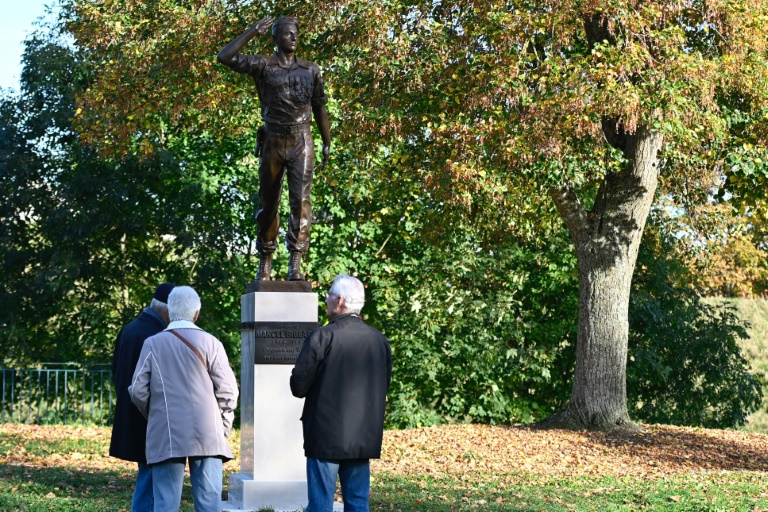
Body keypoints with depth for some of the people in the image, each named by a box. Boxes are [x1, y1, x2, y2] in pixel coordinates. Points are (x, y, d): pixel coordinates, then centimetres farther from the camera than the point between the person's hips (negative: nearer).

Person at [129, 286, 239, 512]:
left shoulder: (153, 344, 2)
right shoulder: (210, 343, 1)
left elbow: (138, 391, 3)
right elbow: (227, 392, -1)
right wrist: (222, 429, 11)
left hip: (165, 436, 0)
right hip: (207, 436, 0)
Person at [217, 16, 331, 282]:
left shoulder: (311, 70, 11)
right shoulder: (263, 65, 3)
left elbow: (320, 109, 16)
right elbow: (225, 57, -10)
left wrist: (327, 144, 15)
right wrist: (253, 32, -7)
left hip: (301, 142, 0)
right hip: (273, 141, 0)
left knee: (300, 200, -14)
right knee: (268, 204, 7)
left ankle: (295, 262, -18)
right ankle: (265, 261, 19)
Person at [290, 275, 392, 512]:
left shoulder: (322, 337, -12)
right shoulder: (379, 340, 4)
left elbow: (298, 386, -10)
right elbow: (384, 386, 14)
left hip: (326, 437, -5)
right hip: (364, 438, 5)